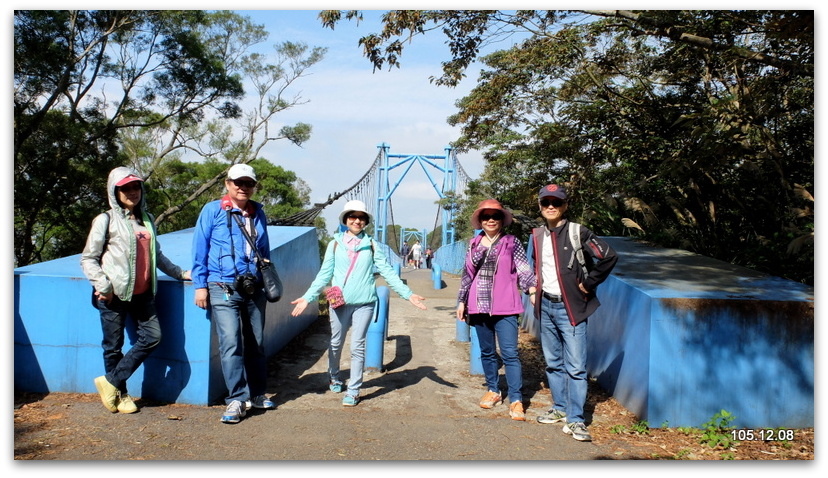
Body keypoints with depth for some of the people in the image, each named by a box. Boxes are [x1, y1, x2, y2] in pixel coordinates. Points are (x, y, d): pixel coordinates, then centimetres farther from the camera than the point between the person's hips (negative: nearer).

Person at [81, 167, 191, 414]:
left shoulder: (147, 219, 13)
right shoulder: (106, 220, -2)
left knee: (152, 336, -2)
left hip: (142, 292, 5)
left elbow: (156, 254, 22)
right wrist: (102, 285, -14)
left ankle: (111, 381, 12)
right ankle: (120, 394, 23)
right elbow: (88, 259, -2)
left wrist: (180, 273, 18)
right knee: (113, 346, 5)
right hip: (115, 294, -5)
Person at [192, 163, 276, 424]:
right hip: (224, 289, -4)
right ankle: (237, 399, -2)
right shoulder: (213, 210, 0)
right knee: (231, 344, -11)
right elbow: (199, 250, -1)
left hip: (254, 289, 5)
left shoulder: (258, 213, 13)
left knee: (256, 343, 11)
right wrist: (200, 285, -5)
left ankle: (257, 393, 25)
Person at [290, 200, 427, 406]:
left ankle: (353, 391, 9)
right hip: (340, 302, 1)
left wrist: (408, 294, -4)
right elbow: (324, 274, 3)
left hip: (364, 303, -1)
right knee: (336, 343, 14)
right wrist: (308, 297, -6)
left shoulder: (371, 245, 5)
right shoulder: (335, 244, 4)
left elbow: (387, 272, 3)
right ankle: (334, 378, 38)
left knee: (358, 347, 0)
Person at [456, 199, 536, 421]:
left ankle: (516, 400, -5)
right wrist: (461, 301, 15)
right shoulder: (474, 244, 11)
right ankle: (493, 390, 27)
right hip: (479, 306, 4)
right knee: (487, 352, 13)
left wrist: (531, 287, -20)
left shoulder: (511, 242, 1)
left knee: (509, 353, -8)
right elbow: (467, 274, 16)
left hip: (504, 307, -4)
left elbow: (524, 270, -3)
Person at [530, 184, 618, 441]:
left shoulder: (578, 233, -9)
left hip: (570, 307, -6)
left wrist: (588, 285, -11)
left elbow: (609, 257, -16)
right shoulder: (537, 235, 9)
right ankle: (560, 408, 27)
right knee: (553, 363, 14)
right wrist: (532, 292, 15)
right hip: (545, 306, 6)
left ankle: (575, 419, 0)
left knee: (575, 366, -6)